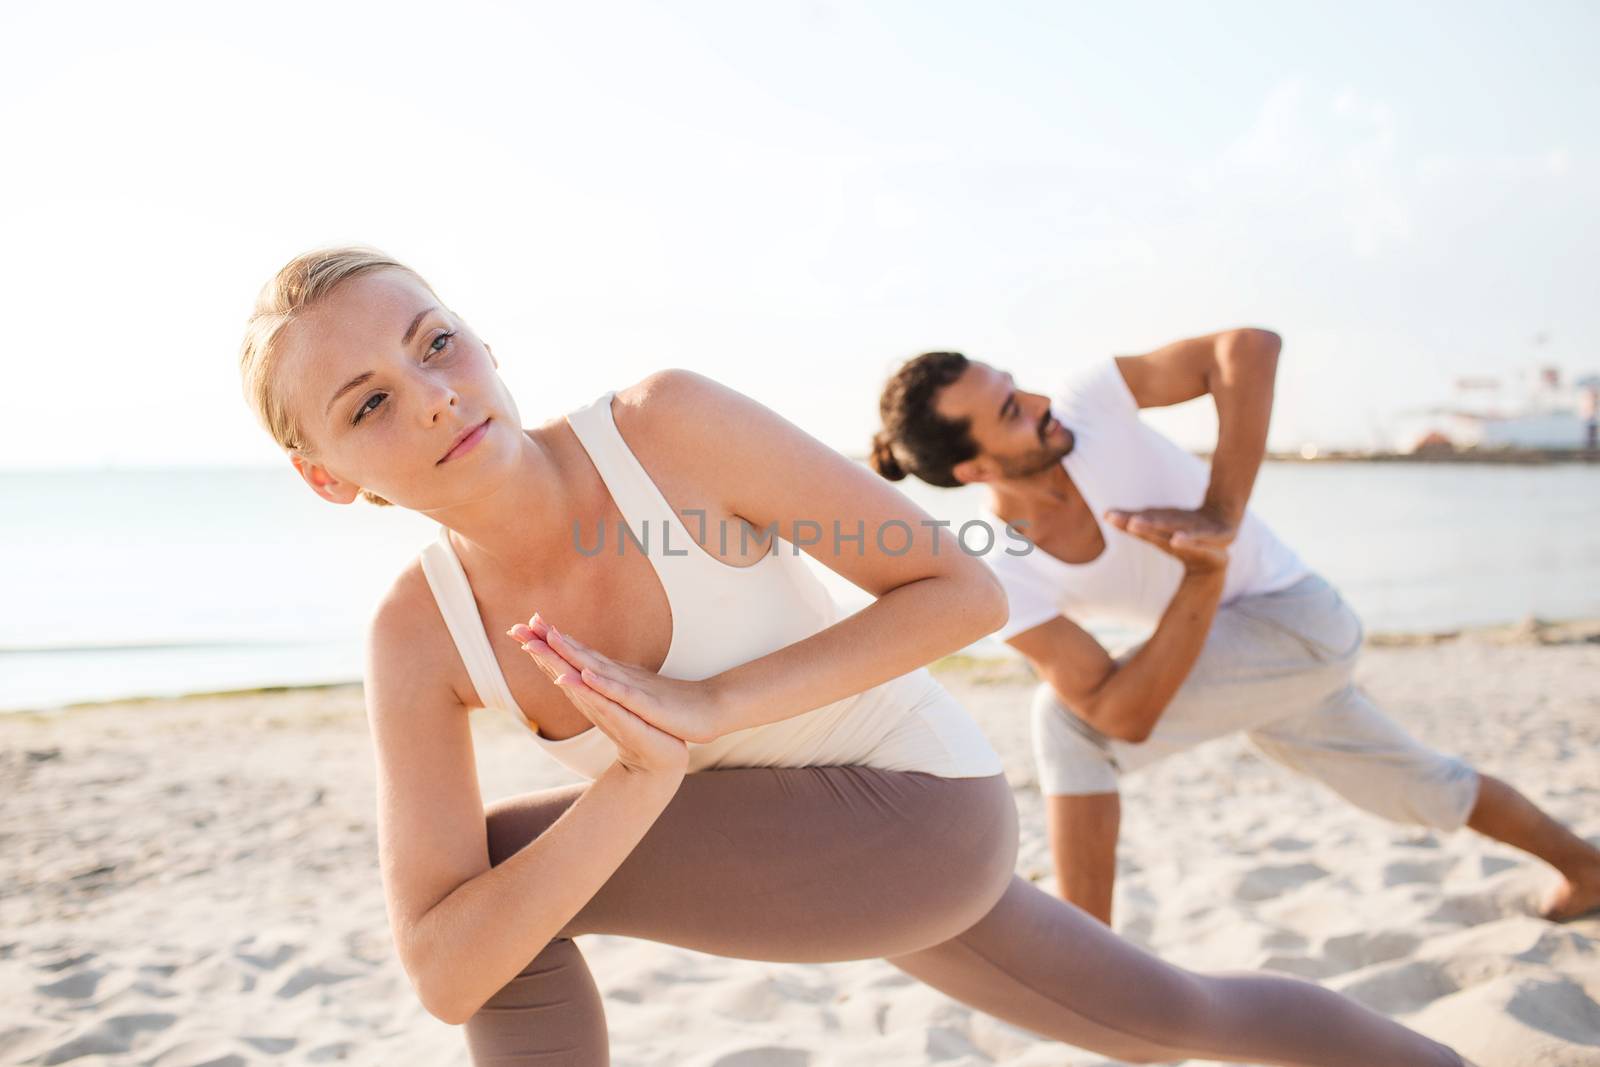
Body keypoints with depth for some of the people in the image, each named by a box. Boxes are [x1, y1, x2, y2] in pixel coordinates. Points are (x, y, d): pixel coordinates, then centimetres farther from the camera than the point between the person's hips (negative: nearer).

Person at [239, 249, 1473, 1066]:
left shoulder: (668, 420, -26)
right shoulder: (417, 631, -12)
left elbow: (968, 589, -19)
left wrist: (712, 709, -29)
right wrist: (649, 769, -31)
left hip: (921, 807, -6)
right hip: (806, 850, 6)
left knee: (494, 862, -18)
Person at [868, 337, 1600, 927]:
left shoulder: (1088, 400, -24)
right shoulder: (1004, 585, -19)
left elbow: (1251, 347, -29)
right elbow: (1127, 716, -21)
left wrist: (1220, 516, -35)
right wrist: (1205, 575, -32)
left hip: (1299, 617, -5)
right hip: (1230, 658, 5)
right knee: (1420, 787, 26)